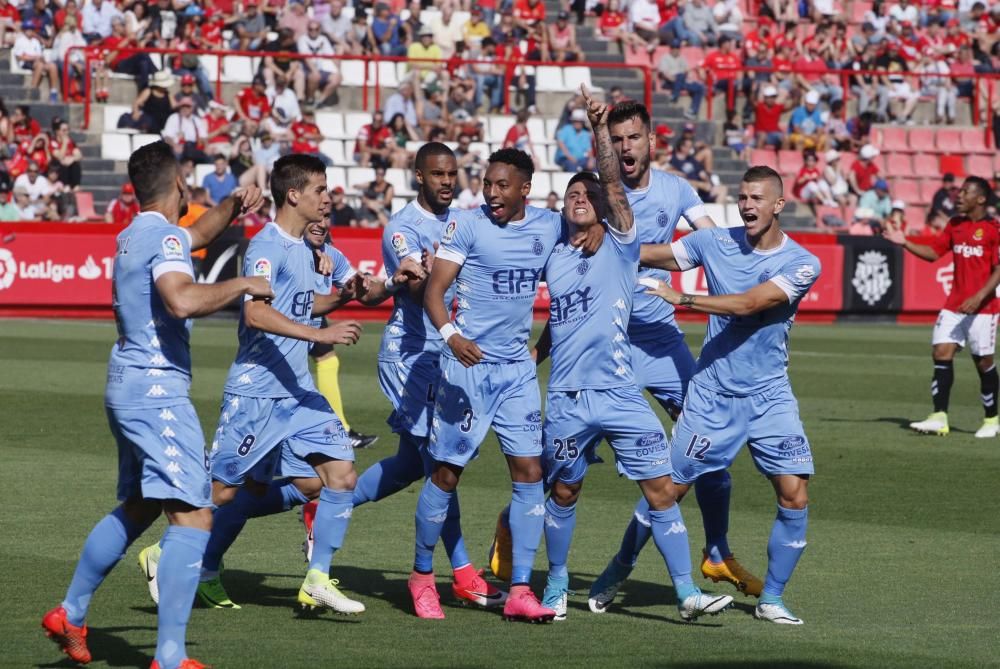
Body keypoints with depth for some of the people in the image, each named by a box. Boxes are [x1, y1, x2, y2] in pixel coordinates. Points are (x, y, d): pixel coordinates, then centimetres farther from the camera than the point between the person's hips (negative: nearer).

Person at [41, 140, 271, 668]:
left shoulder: (135, 236, 14)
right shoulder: (164, 238, -15)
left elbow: (197, 234, 34)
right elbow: (183, 300, -33)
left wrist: (232, 206, 18)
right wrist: (242, 284, -20)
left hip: (127, 387, 10)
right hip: (158, 391, -10)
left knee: (136, 508, 25)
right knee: (192, 519, -13)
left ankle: (70, 615, 33)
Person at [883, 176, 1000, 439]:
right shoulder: (955, 225, 11)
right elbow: (933, 252, 15)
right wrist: (905, 243, 2)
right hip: (954, 305, 6)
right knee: (941, 353, -6)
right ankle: (939, 418, -6)